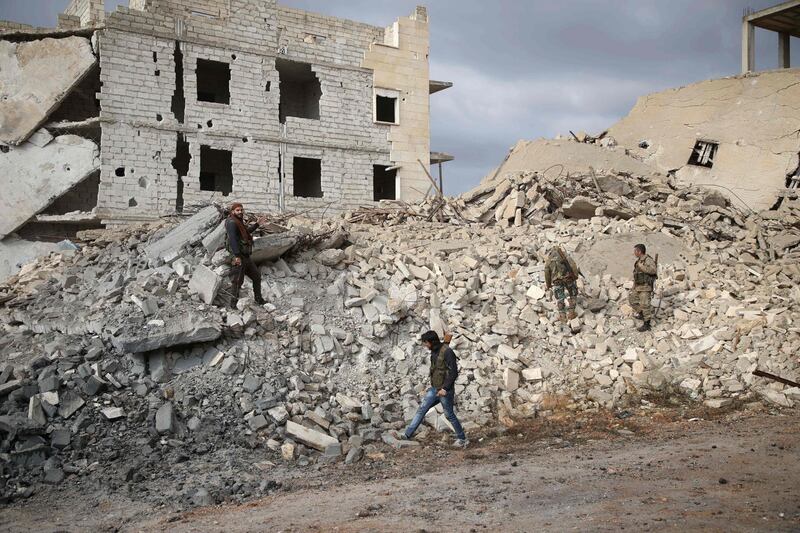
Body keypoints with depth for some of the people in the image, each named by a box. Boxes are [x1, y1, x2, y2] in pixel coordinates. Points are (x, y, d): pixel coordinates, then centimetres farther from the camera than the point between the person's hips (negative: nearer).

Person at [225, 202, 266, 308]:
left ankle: (259, 299, 26)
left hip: (246, 256, 10)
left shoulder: (239, 222, 16)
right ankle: (234, 303, 4)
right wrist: (237, 256, -29)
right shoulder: (231, 222, -13)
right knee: (238, 280, -5)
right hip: (238, 256, -10)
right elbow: (232, 239, -23)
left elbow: (246, 231, 37)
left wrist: (256, 224, 32)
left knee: (257, 276, 16)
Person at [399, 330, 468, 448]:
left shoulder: (447, 352, -19)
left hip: (444, 390, -8)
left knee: (449, 415, 3)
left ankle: (462, 439, 18)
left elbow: (454, 372, -22)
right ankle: (407, 434, 5)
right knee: (421, 409, 4)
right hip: (434, 388, 8)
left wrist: (445, 388, -23)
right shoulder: (434, 351, 7)